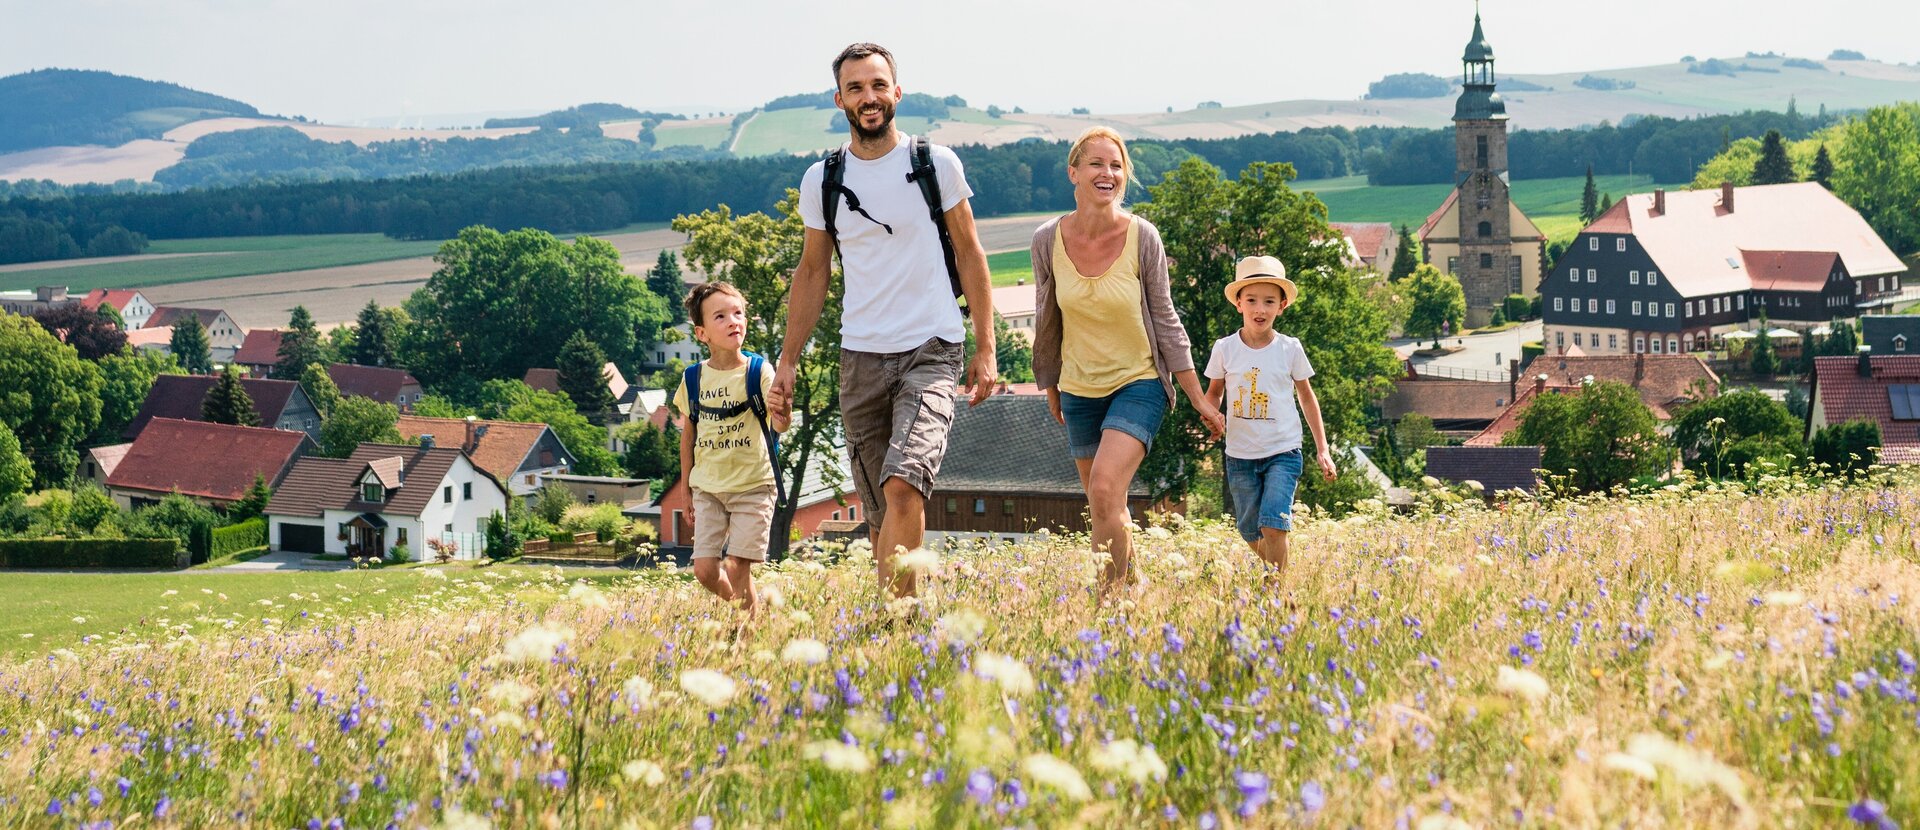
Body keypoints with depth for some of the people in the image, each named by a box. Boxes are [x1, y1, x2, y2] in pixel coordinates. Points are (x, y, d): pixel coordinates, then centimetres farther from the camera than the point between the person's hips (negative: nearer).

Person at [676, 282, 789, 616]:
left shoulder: (758, 372, -8)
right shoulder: (694, 378, 1)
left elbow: (779, 424, -19)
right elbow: (689, 434, 11)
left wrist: (781, 418, -43)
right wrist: (686, 487, 13)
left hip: (752, 485, -3)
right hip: (708, 486, 3)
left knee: (737, 567, -8)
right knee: (705, 570, -1)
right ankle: (739, 607, 24)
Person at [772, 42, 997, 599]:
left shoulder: (936, 165, 0)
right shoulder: (821, 181, 6)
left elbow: (970, 255, 6)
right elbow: (812, 271, 15)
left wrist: (986, 349, 2)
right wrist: (788, 360, 10)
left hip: (931, 353, -3)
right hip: (860, 359, 3)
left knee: (903, 486, -23)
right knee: (879, 513, 5)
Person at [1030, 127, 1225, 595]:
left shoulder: (1142, 237, -13)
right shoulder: (1048, 241, -8)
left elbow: (1165, 320, -4)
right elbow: (1047, 322, 6)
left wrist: (1198, 398, -2)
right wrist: (1050, 390, 16)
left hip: (1138, 384, -3)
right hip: (1079, 391, 3)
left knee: (1104, 491, -22)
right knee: (1108, 510, 12)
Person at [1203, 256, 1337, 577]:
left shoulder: (1290, 349, -3)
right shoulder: (1225, 349, -1)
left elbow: (1307, 397, 9)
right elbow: (1214, 392, 12)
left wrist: (1322, 449, 9)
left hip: (1283, 452, -2)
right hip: (1240, 455, 2)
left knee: (1273, 525, -19)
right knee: (1252, 535, 8)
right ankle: (1266, 577, 32)